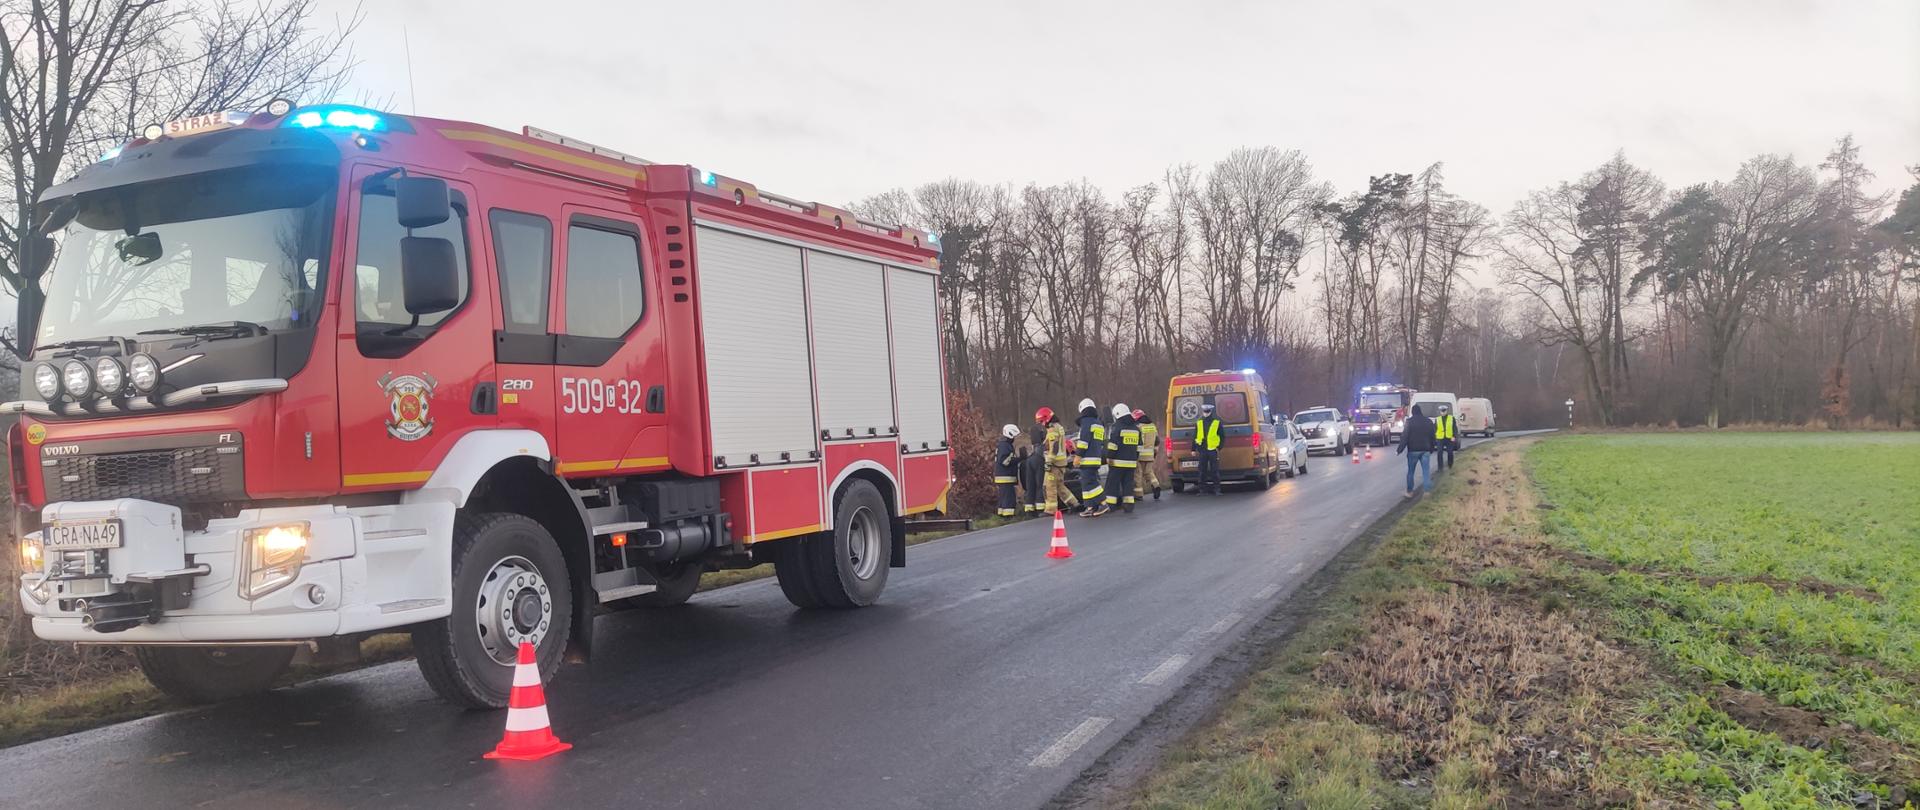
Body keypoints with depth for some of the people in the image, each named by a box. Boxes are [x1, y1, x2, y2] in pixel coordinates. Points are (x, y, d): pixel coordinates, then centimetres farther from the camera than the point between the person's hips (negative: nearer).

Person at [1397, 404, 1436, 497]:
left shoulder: (1410, 421, -9)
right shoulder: (1428, 421, 8)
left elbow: (1405, 436, -13)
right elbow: (1432, 436, 12)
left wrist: (1400, 449, -10)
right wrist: (1431, 448, 19)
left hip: (1413, 450, -4)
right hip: (1425, 450, 4)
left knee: (1410, 471, 6)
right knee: (1426, 471, 5)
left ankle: (1409, 492, 8)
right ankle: (1428, 491, 1)